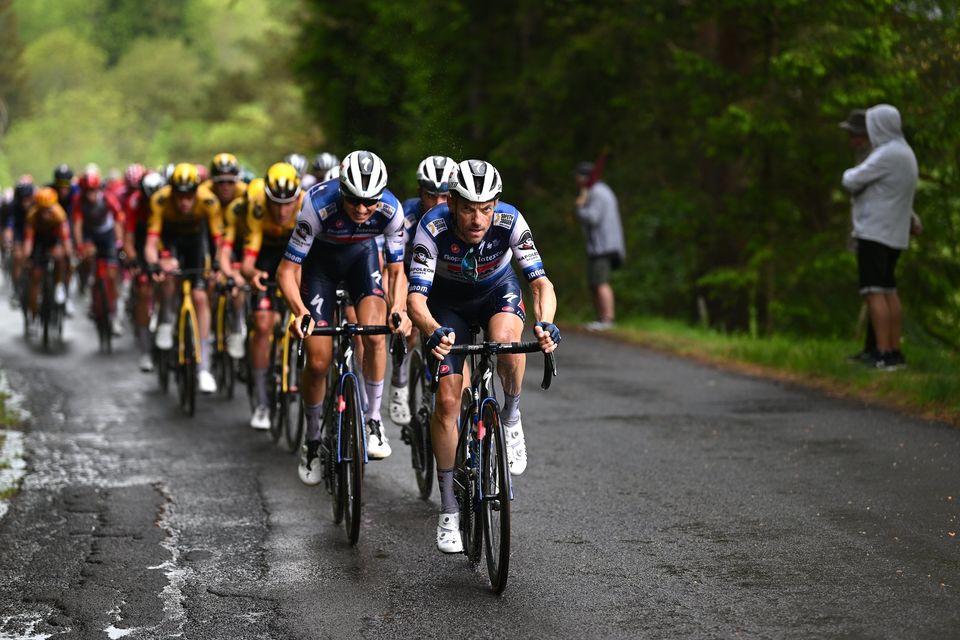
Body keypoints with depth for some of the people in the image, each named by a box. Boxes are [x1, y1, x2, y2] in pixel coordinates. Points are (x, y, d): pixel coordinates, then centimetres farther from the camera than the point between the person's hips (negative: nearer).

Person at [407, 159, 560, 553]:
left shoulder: (510, 221, -31)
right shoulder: (433, 227, -33)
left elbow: (541, 282, -32)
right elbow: (416, 297, -37)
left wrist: (545, 323, -53)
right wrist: (433, 331, -58)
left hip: (499, 291, 0)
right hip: (449, 302, 0)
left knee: (505, 340, -37)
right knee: (448, 399, -9)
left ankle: (511, 417, -7)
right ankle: (449, 510, 3)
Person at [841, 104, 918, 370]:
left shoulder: (886, 155, -17)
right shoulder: (905, 153, 14)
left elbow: (852, 182, -12)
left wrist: (849, 174, 6)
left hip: (874, 232, -10)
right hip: (894, 233, 10)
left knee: (874, 291, -11)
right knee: (888, 291, 13)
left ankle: (884, 354, -17)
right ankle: (895, 352, 13)